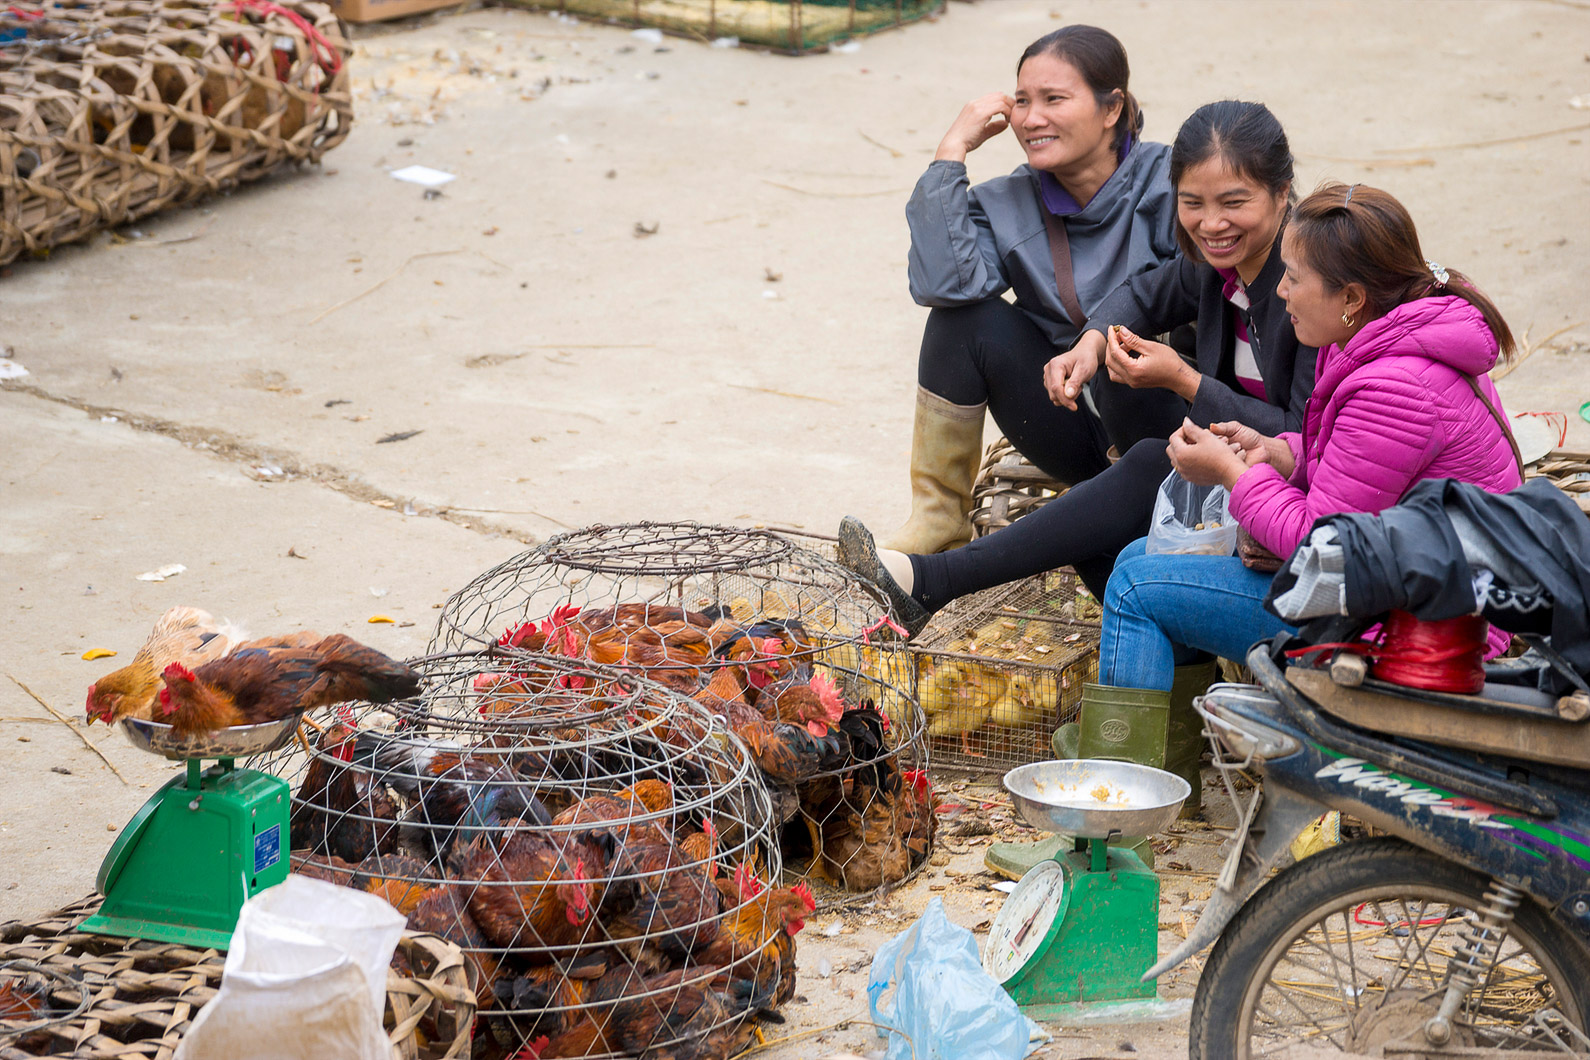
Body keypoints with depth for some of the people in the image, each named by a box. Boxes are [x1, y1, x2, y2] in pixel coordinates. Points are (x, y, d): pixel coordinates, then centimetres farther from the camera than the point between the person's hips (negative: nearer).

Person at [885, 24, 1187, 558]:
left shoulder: (1168, 183, -10)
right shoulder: (1008, 205, 1)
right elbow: (942, 283, -19)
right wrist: (952, 152, -13)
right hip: (1074, 432, 4)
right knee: (966, 317, -16)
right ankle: (939, 518, -5)